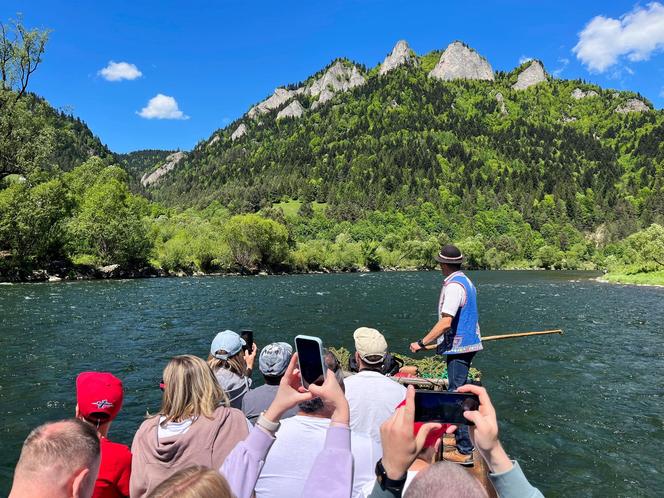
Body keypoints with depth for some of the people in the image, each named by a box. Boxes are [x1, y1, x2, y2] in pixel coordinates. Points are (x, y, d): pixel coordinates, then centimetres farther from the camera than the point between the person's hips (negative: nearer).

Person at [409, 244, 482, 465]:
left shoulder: (453, 286, -19)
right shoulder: (467, 282, 11)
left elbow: (445, 322, -27)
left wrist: (422, 343, -24)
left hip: (457, 347, -10)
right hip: (468, 344, 10)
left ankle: (464, 451, 2)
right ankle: (461, 438, 35)